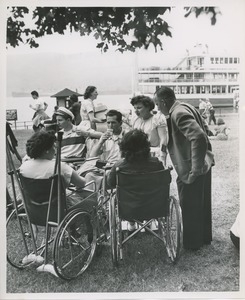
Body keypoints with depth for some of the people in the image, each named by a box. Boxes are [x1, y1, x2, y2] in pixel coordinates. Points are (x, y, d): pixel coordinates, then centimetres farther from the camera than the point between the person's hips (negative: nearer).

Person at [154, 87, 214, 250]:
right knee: (202, 204, 23)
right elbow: (201, 135, 16)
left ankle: (192, 243, 28)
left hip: (191, 171, -10)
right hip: (203, 164, 10)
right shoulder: (185, 108, 9)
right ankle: (204, 237, 41)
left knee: (190, 208, 9)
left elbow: (199, 138, -33)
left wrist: (195, 169, -28)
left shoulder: (179, 114, -21)